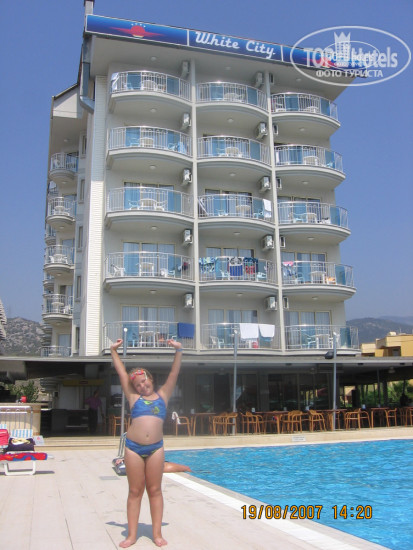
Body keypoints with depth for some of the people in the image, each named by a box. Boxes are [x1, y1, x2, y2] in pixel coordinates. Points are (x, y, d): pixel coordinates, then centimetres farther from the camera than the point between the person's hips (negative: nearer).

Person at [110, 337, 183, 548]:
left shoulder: (162, 395, 10)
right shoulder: (134, 398, 9)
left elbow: (174, 374, 8)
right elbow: (122, 374, 12)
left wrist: (178, 351, 2)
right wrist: (114, 351, 15)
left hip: (155, 448, 0)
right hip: (133, 447, 0)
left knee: (155, 490, 7)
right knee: (135, 491, 7)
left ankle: (157, 533, 15)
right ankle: (132, 534, 15)